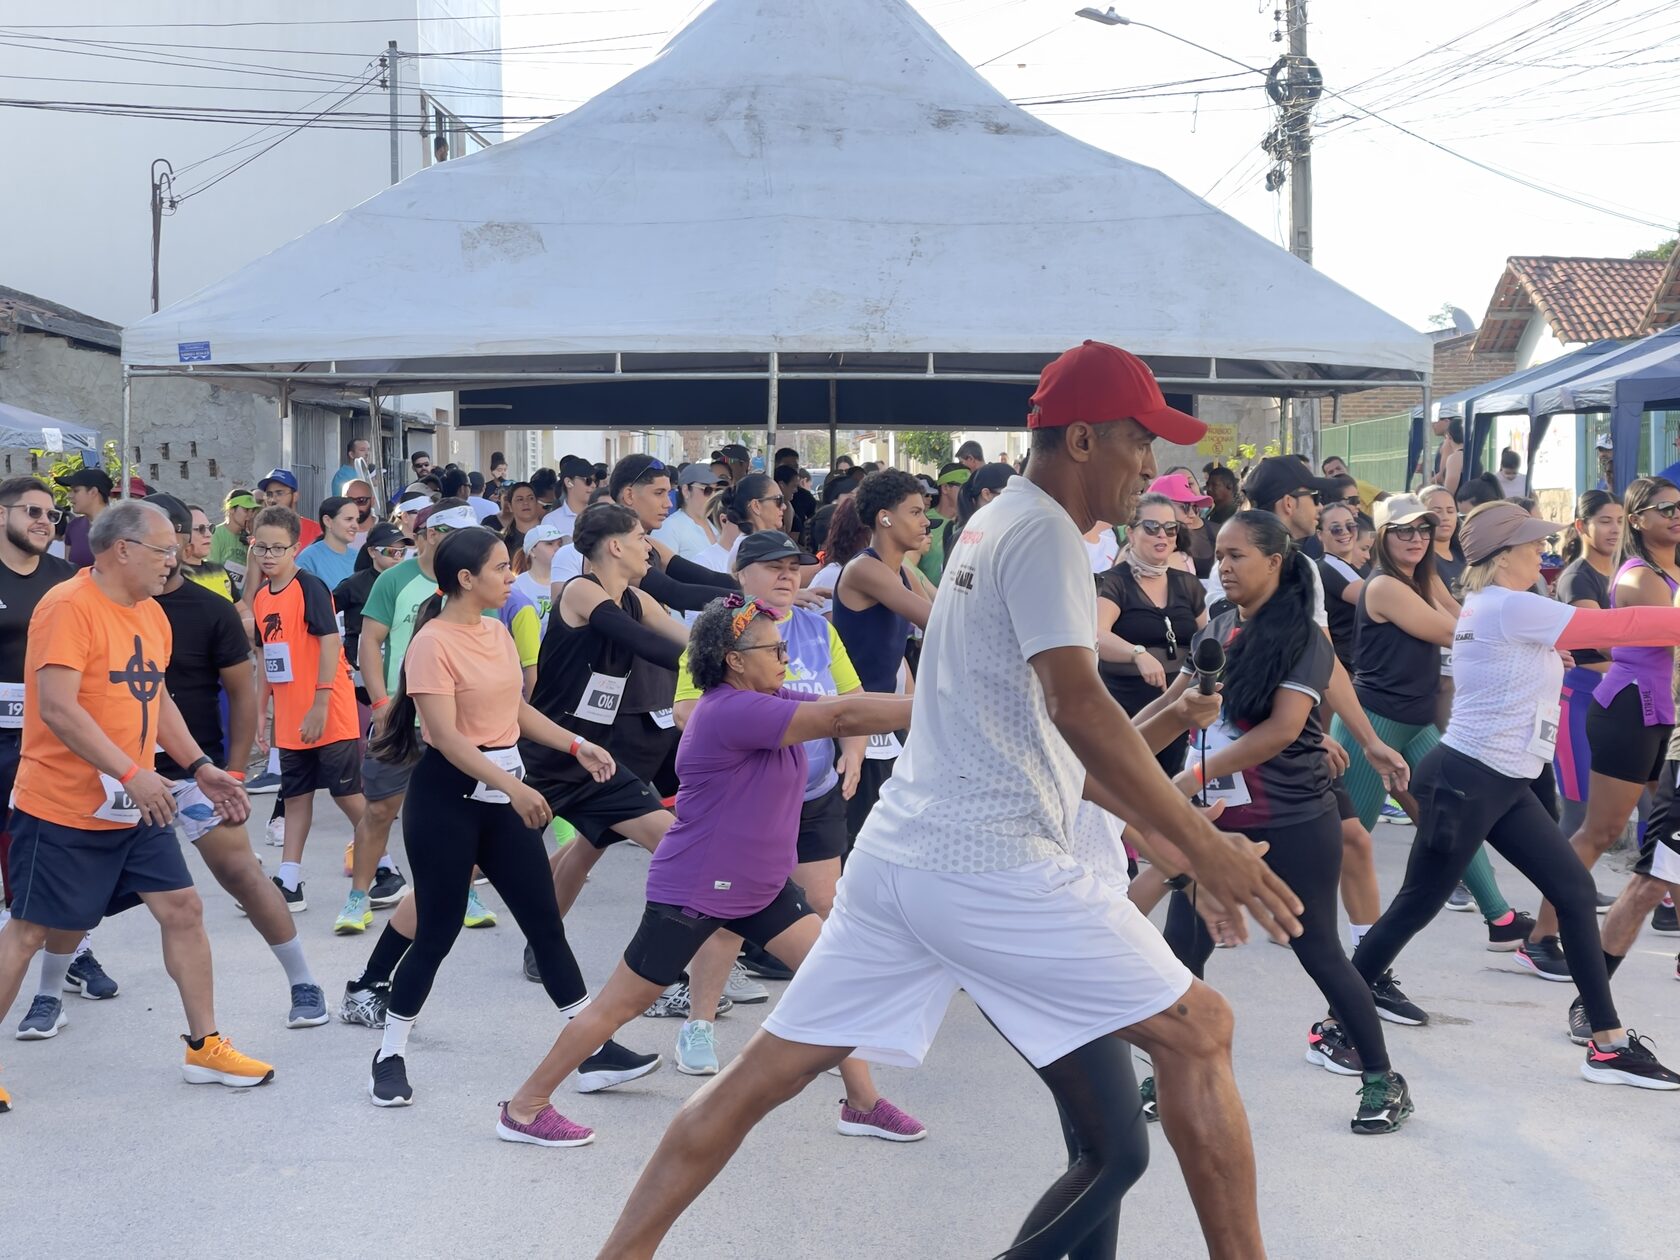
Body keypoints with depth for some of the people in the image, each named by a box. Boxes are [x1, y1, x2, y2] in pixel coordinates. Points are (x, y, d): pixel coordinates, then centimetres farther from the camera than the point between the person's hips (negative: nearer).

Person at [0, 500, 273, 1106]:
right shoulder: (68, 606, -17)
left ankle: (205, 1046, 16)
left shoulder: (151, 614, 10)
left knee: (183, 908, 6)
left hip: (134, 809, 8)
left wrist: (200, 767, 11)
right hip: (62, 809, -8)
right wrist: (130, 773, -28)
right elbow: (58, 707, -26)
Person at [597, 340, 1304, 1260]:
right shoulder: (1045, 533, -8)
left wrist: (1159, 823, 27)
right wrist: (1203, 844, -22)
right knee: (1199, 1030, 2)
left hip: (895, 857, 9)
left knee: (762, 1075, 10)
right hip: (991, 867, -9)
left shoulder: (991, 526, 20)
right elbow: (1077, 709, -21)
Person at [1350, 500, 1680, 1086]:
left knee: (1575, 890, 7)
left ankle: (1608, 1044, 10)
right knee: (1417, 905, 0)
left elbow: (1588, 630, 16)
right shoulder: (1509, 606, -18)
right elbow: (1613, 627, -19)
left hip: (1502, 785, 10)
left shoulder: (1493, 607, 14)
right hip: (1464, 781, -10)